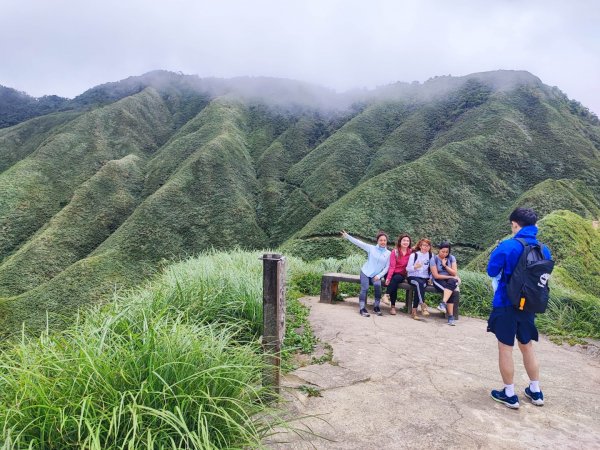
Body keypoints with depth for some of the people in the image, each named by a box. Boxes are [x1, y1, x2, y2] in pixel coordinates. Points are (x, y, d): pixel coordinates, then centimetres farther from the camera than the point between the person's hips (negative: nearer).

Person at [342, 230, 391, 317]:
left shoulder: (388, 253, 4)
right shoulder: (371, 248, 1)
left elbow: (387, 267, 3)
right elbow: (359, 243, -7)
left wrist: (379, 275, -10)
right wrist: (347, 236, -16)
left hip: (376, 275, 0)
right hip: (365, 272, 0)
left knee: (378, 285, -26)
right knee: (364, 288, -19)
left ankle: (376, 307, -10)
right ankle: (362, 308, -13)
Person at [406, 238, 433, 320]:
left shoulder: (431, 256, 10)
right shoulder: (414, 255, 2)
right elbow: (408, 268, -1)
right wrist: (415, 267, -21)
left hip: (425, 278, 2)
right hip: (413, 277, -2)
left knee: (421, 285, -32)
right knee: (420, 283, -36)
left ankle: (414, 310, -29)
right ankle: (423, 305, -38)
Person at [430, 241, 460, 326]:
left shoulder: (451, 258, 3)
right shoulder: (434, 259, -6)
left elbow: (455, 273, -1)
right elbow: (436, 275, -10)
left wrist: (445, 265, -12)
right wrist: (450, 277, -11)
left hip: (451, 280, 3)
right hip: (438, 281, -3)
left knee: (451, 282, -35)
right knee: (452, 292, -31)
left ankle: (443, 303, -42)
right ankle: (451, 316, -33)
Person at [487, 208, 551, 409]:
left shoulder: (507, 246, -17)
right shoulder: (544, 249, 0)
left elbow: (492, 271, -6)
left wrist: (496, 251, 7)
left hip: (506, 305, -6)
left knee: (505, 349, 6)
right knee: (527, 347, 21)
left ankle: (509, 395, 15)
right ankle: (536, 392, 31)